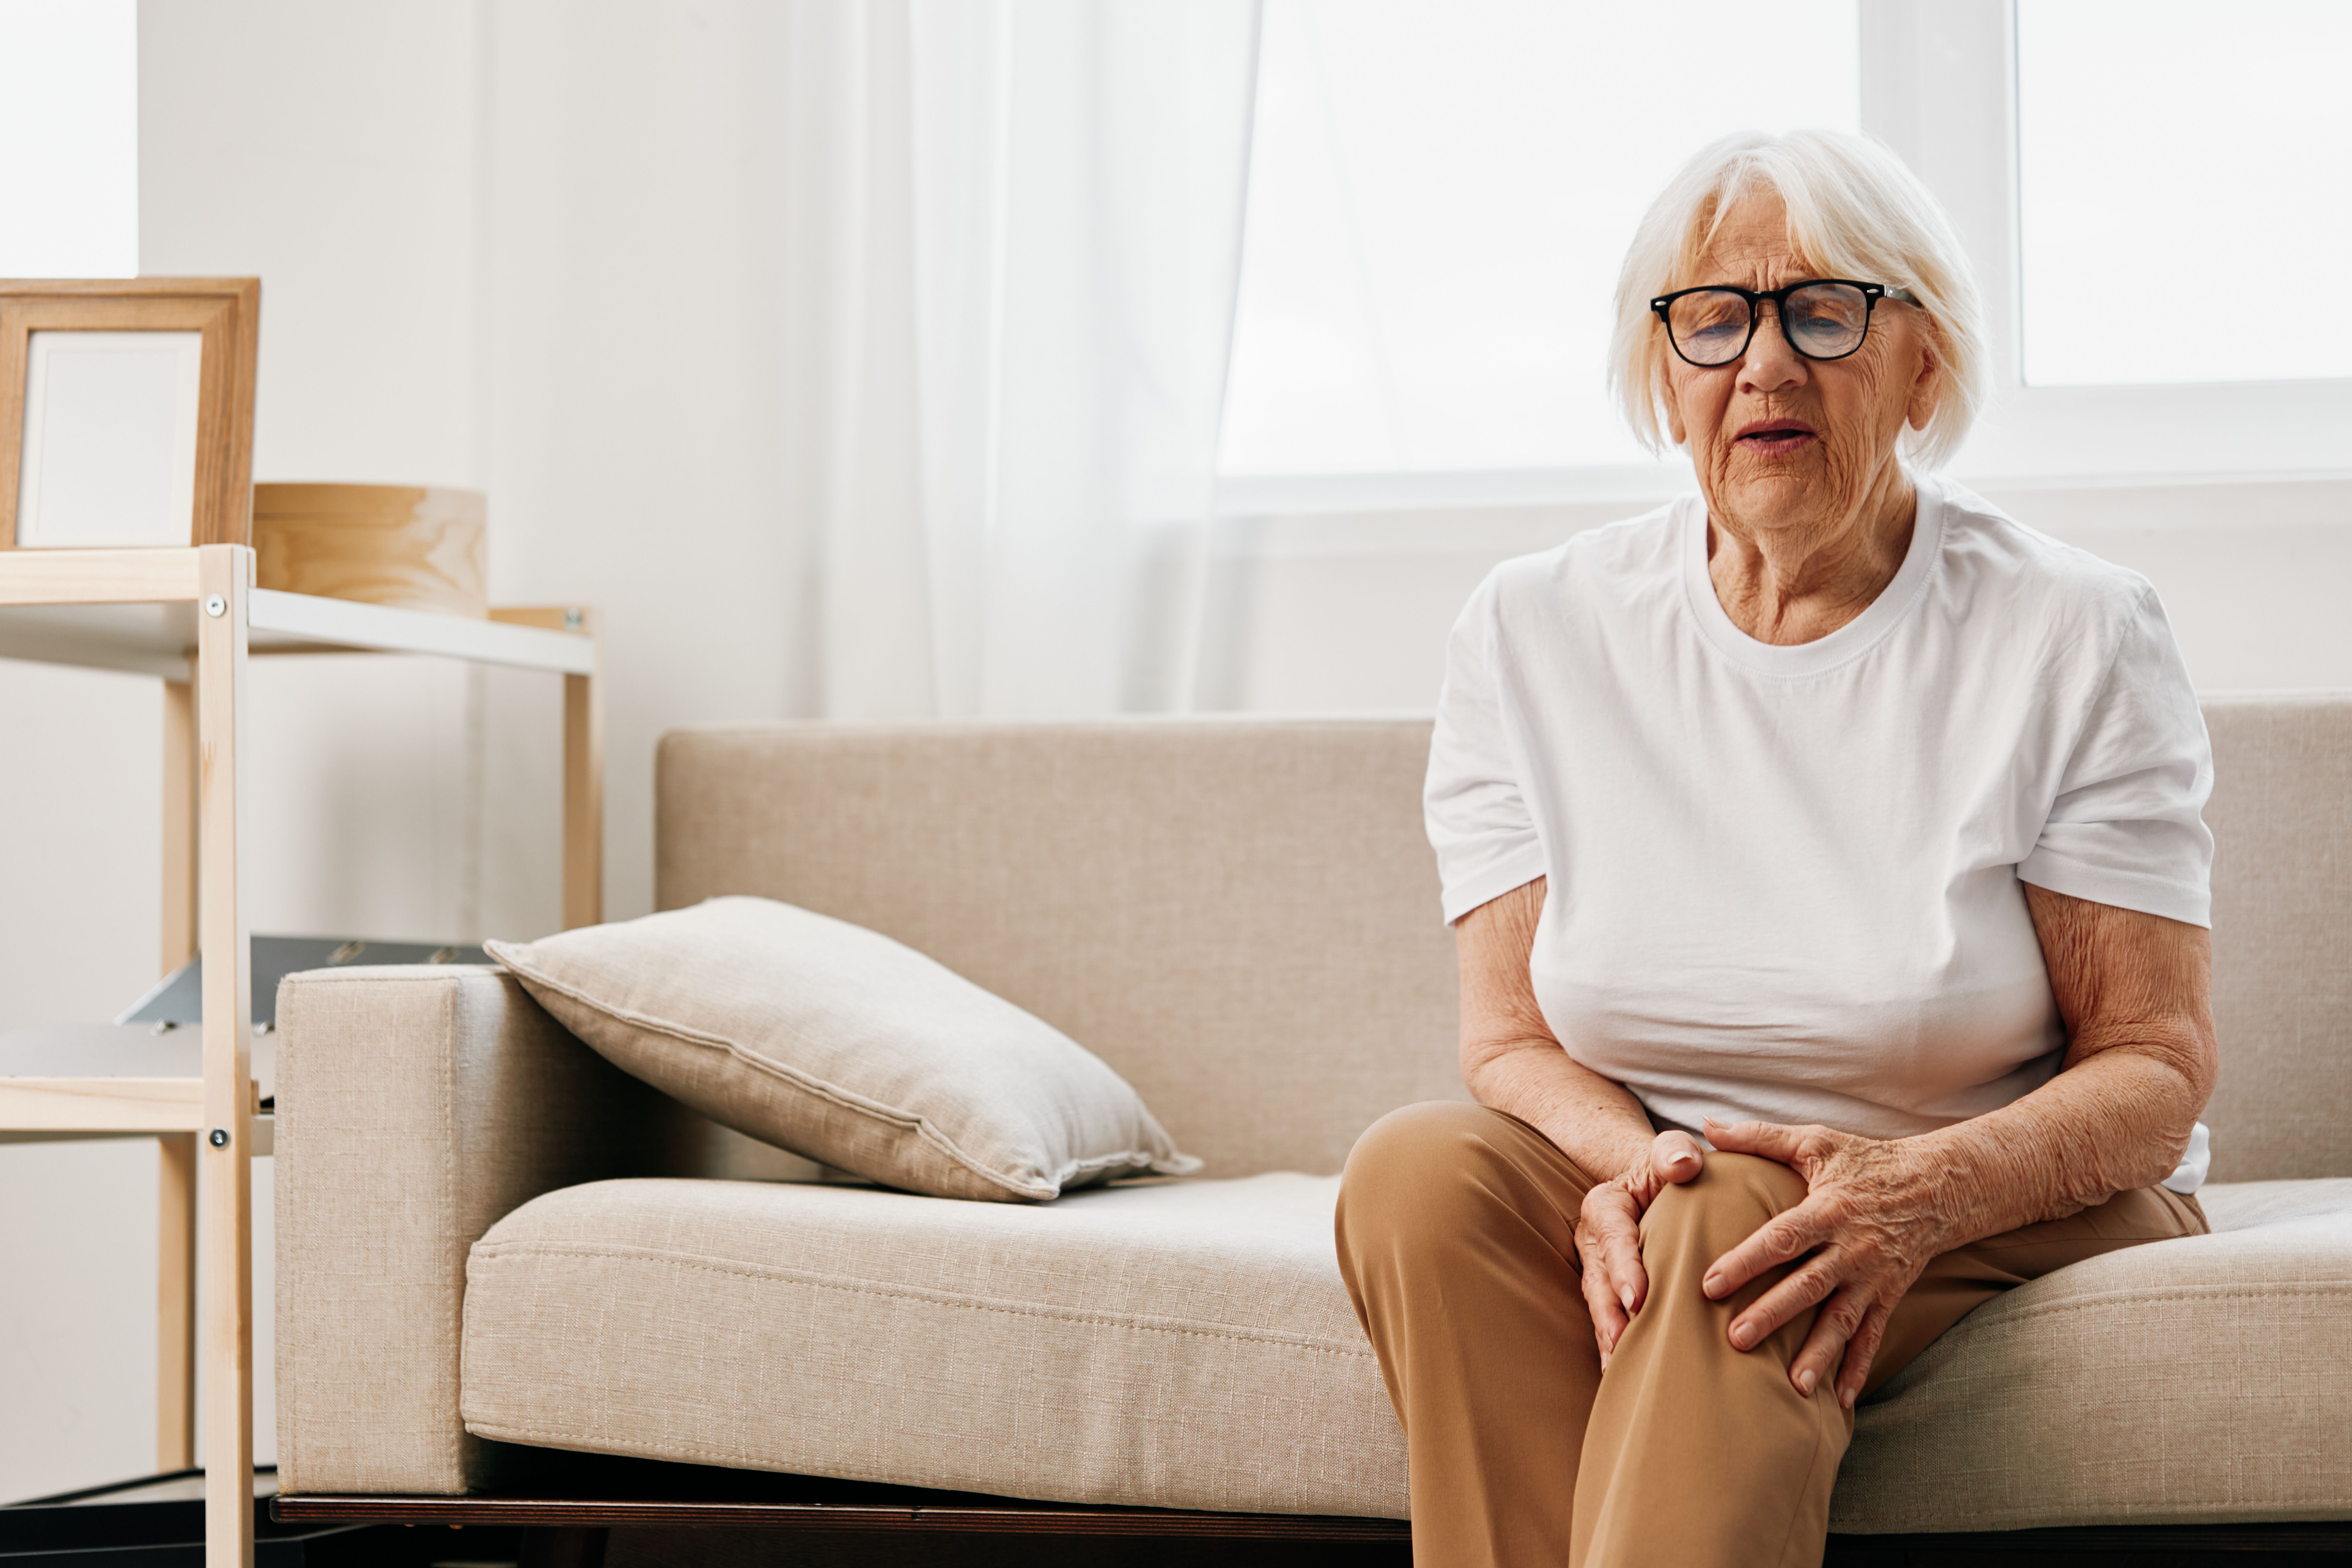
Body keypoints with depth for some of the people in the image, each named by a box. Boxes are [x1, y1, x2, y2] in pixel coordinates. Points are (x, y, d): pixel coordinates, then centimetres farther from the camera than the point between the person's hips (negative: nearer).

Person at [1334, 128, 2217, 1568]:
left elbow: (2155, 1070, -8)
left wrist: (1925, 1190, -28)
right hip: (1656, 1183, 3)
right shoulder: (1534, 633, 2)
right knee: (1420, 1172, -28)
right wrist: (1628, 1165, -24)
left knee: (1737, 1221, -35)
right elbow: (1513, 1041, 0)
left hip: (2023, 1205, -3)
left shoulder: (2071, 636, -6)